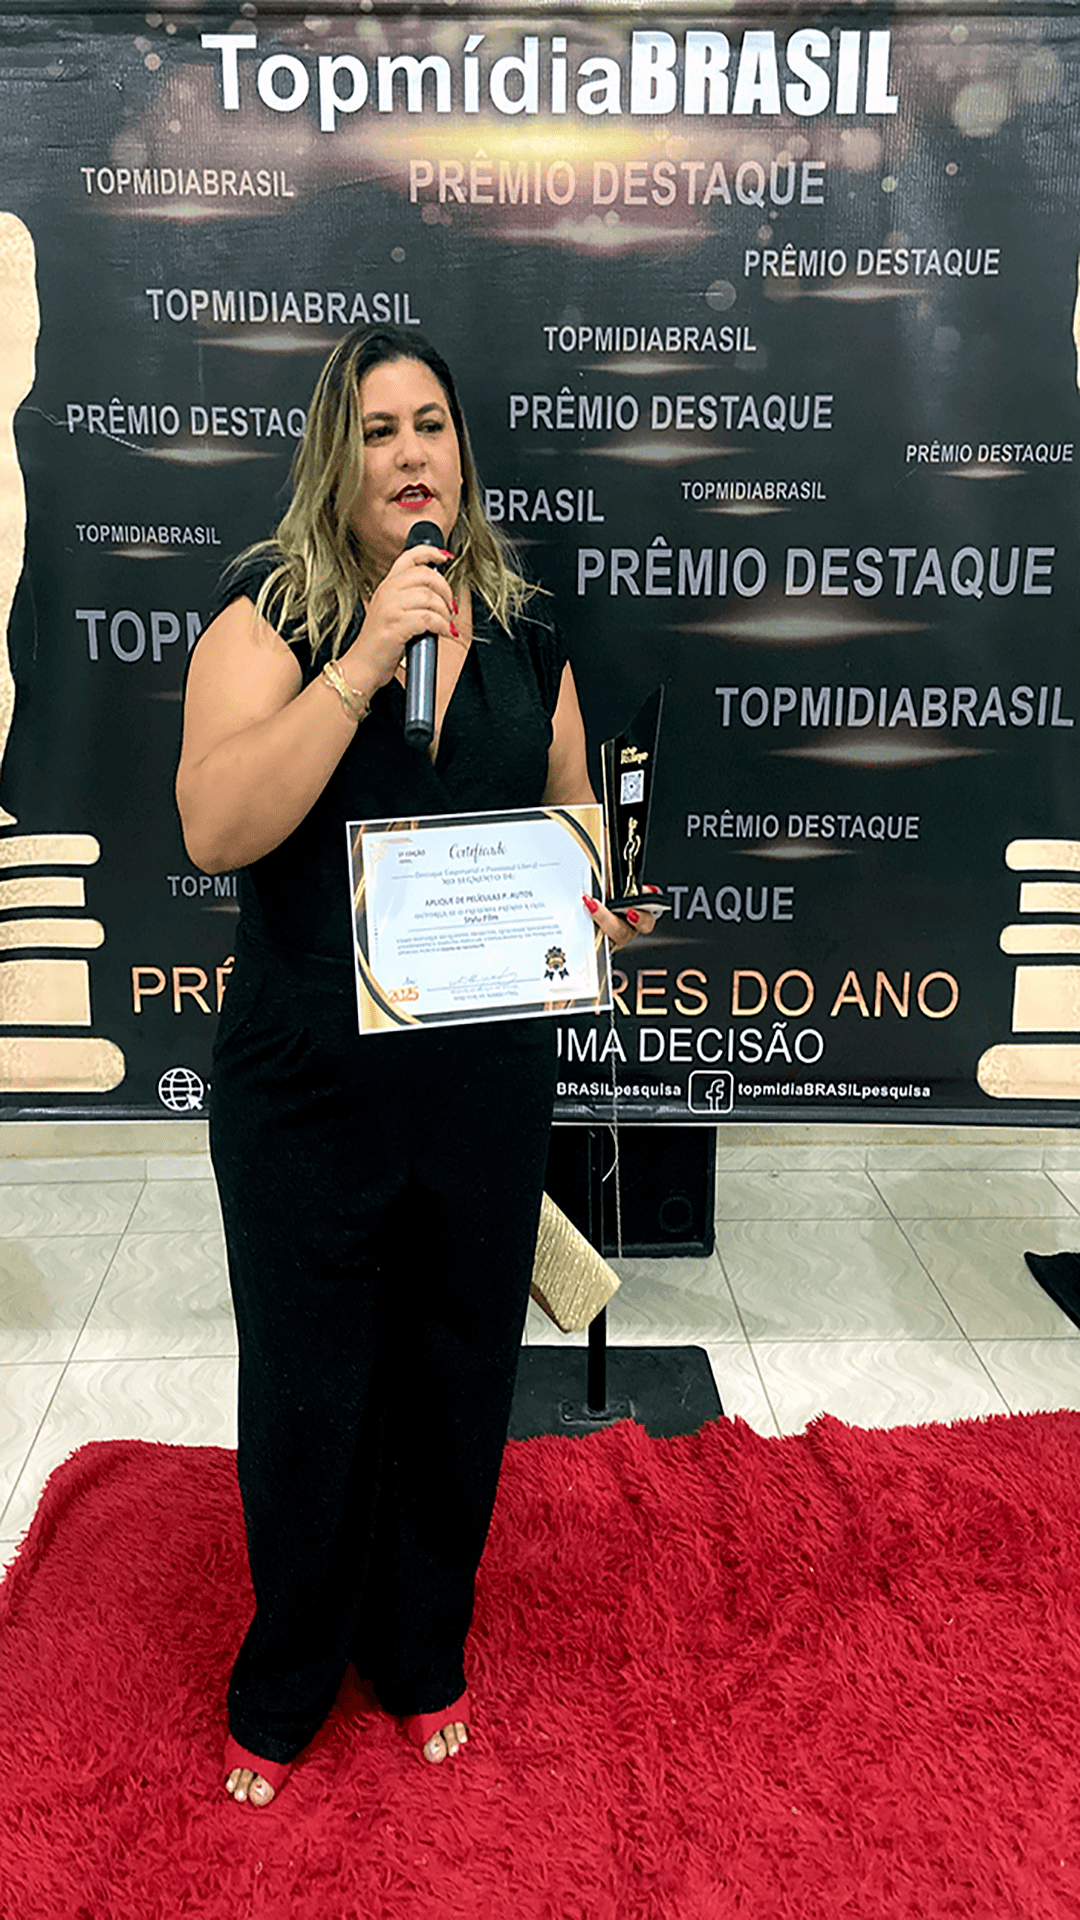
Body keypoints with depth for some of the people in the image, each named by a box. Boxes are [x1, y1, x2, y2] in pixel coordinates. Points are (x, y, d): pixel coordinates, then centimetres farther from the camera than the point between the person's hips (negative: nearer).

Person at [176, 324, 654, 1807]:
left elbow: (569, 812, 18)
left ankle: (423, 1655, 43)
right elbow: (215, 828, -21)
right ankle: (283, 1689, 38)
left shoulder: (524, 629, 5)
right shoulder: (274, 611, -6)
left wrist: (603, 904, -4)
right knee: (305, 1392, 11)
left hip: (488, 1079, 3)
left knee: (458, 1376, 17)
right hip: (309, 1084, -3)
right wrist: (365, 657, -24)